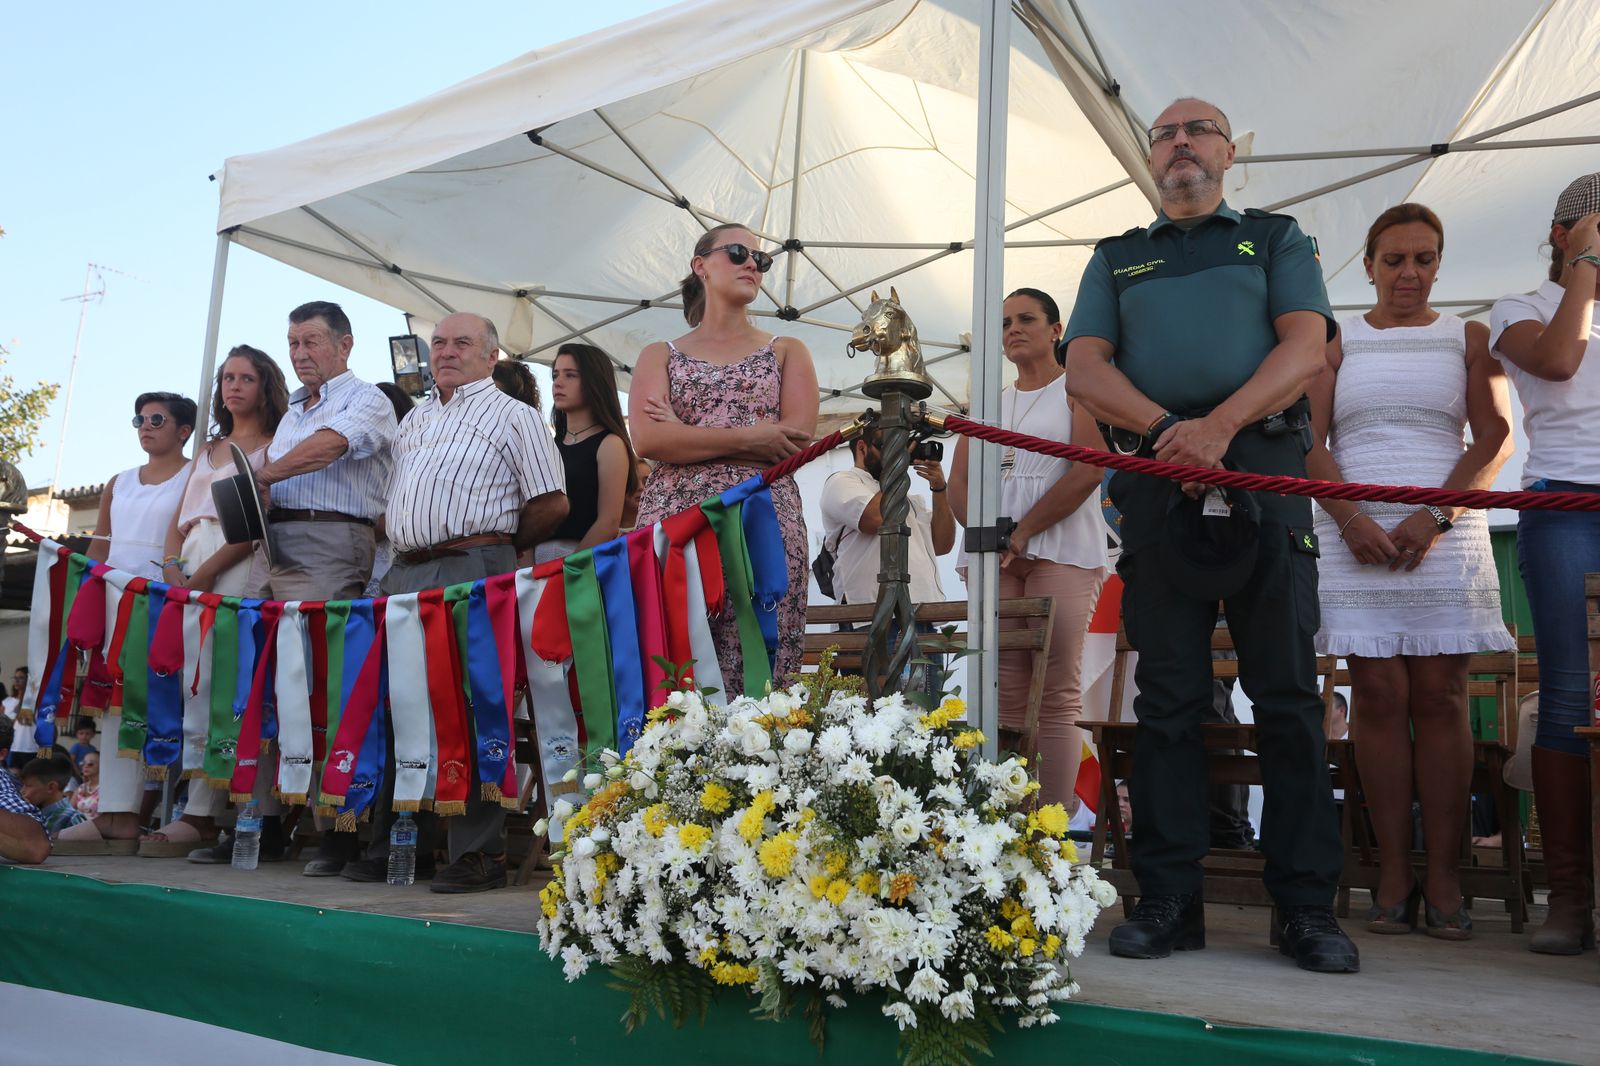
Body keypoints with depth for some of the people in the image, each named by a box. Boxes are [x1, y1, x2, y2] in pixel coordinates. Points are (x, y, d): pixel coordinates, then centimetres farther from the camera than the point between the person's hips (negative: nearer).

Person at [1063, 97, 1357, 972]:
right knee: (1167, 696, 1)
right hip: (1156, 480, 1)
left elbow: (1305, 346, 1)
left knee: (1288, 694, -2)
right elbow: (1085, 371, 8)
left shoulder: (1276, 239, 18)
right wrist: (1166, 427, -12)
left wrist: (1219, 424, -16)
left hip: (1265, 471, -1)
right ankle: (1169, 899, 7)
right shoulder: (1116, 258, 23)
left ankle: (1306, 905, 4)